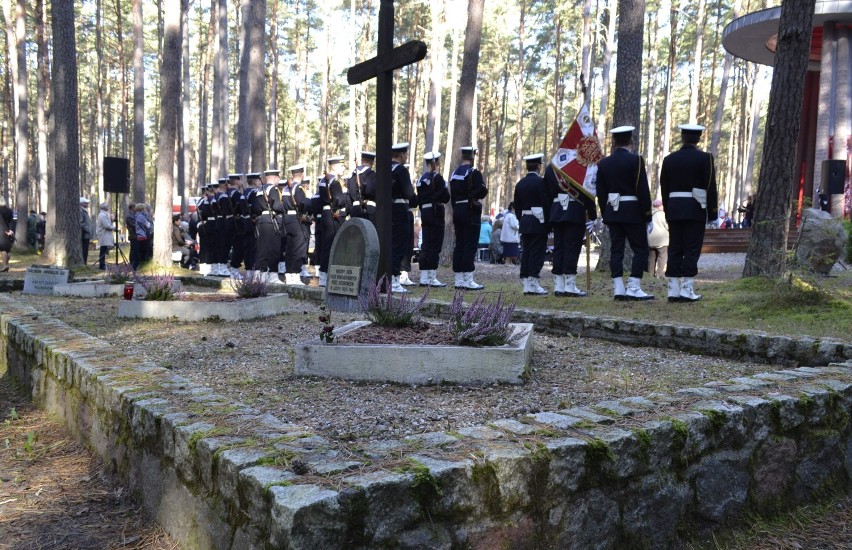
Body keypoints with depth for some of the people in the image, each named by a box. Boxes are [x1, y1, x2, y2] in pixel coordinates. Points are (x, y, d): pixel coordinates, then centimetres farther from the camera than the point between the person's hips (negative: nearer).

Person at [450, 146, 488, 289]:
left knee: (459, 245, 8)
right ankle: (468, 280, -6)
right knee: (470, 246, -6)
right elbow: (482, 192, -17)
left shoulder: (454, 173, 14)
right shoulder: (474, 173, -11)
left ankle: (459, 280, 11)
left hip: (457, 212, 8)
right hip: (471, 212, -8)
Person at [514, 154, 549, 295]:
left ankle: (526, 283, 9)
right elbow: (546, 203, -14)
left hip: (524, 223, 7)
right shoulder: (540, 182, -10)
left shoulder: (520, 184, 11)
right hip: (539, 223, -7)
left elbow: (517, 205, 14)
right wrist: (549, 224, -8)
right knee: (537, 252, -5)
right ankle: (533, 284, -8)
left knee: (526, 252, 8)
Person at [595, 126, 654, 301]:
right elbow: (643, 190, -11)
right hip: (633, 212, -5)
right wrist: (647, 215, -5)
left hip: (612, 212, 5)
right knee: (640, 249, 1)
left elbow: (601, 193, 10)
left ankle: (618, 289, 4)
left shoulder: (603, 163, 7)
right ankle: (634, 289, -6)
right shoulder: (635, 160, -9)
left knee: (616, 250, 6)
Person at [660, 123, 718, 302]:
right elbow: (710, 187, -6)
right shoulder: (704, 158, -4)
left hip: (674, 209, 4)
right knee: (692, 250, -1)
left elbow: (664, 188, 10)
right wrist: (713, 212, 1)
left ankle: (673, 291, 5)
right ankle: (687, 290, -4)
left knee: (674, 250, 5)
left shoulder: (669, 159, 7)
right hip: (695, 210, -4)